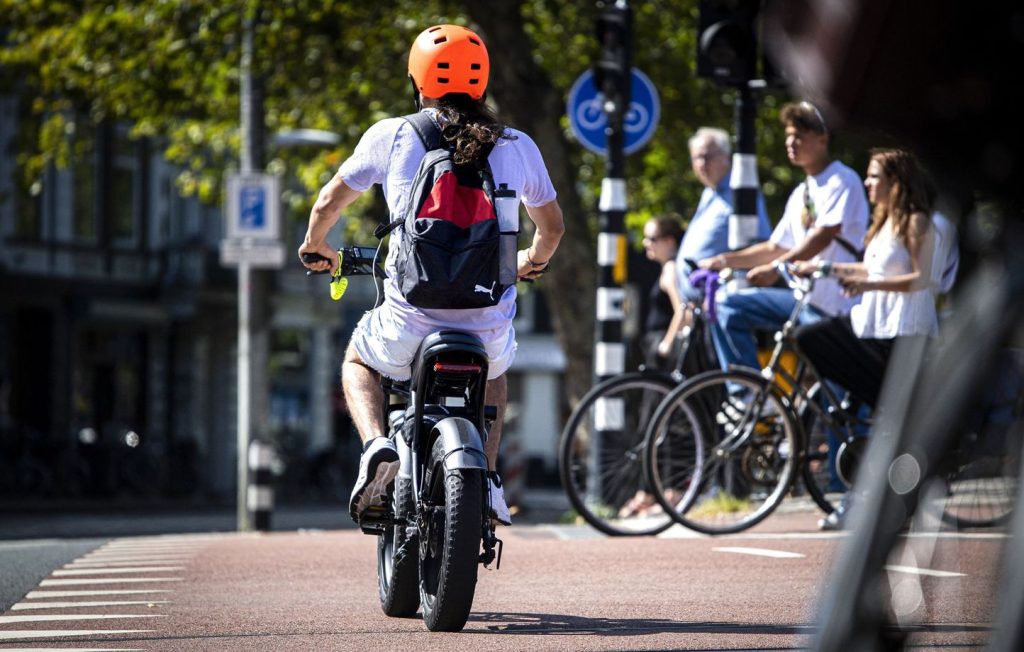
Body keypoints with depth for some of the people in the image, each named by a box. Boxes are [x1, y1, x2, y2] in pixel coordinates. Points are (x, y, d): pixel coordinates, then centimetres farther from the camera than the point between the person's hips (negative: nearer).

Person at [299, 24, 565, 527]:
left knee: (358, 362, 32)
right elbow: (552, 226, 21)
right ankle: (488, 476, 19)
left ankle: (377, 447, 4)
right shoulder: (516, 146, 7)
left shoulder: (392, 135, 1)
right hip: (489, 327, 2)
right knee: (494, 371, 38)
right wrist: (534, 260, 44)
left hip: (410, 323, -2)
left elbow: (329, 203, 11)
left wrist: (316, 247, 33)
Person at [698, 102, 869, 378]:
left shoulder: (842, 181, -7)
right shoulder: (801, 194, 19)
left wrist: (776, 268, -31)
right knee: (728, 305, -4)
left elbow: (824, 236, -20)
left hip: (833, 304, -8)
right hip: (803, 296, 8)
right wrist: (723, 261, 12)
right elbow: (776, 248, 22)